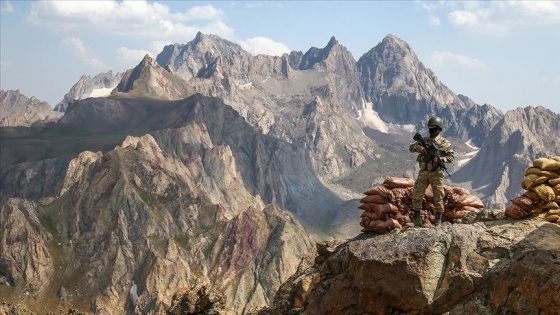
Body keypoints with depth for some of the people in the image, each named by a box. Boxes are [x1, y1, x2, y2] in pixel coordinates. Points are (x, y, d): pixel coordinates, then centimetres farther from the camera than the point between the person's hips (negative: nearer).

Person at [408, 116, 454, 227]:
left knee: (438, 197, 2)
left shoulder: (444, 142, 1)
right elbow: (411, 147, 10)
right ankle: (417, 220, 5)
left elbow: (451, 156, -2)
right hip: (423, 173, 4)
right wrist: (418, 147, -12)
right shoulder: (424, 140, 12)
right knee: (416, 196, -3)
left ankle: (438, 221, 12)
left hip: (436, 173, -3)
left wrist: (440, 159, -19)